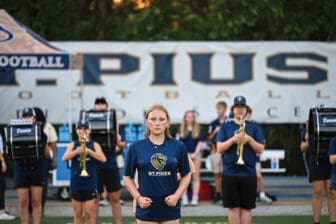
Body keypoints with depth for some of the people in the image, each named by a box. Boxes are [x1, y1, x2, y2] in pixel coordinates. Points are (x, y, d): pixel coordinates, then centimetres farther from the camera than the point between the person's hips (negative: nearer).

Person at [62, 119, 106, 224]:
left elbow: (103, 159, -12)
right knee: (77, 213, 8)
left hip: (90, 184, -2)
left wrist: (88, 151, -24)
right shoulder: (73, 145, 7)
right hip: (76, 183, 2)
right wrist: (76, 151, -26)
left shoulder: (94, 145, 3)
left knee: (89, 213, -2)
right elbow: (64, 158, -9)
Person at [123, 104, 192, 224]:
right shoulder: (136, 147, 0)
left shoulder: (178, 146, 1)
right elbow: (128, 177, 6)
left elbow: (186, 175, 8)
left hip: (170, 208, 1)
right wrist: (138, 197, -7)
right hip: (146, 208, -1)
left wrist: (177, 195, -5)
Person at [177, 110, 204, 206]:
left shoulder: (198, 128, 6)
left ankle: (195, 198, 1)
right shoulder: (181, 129, 6)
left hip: (195, 155, 0)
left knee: (195, 177, 0)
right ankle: (184, 198, 1)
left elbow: (200, 142, 2)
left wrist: (195, 153, -7)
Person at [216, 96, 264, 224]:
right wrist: (233, 139, -15)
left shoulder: (253, 127, 7)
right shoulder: (225, 127, 6)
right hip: (230, 173, -1)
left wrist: (249, 139, -13)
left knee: (246, 207, 3)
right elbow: (219, 148, -2)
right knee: (233, 207, 1)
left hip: (248, 173, 1)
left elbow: (260, 149, 3)